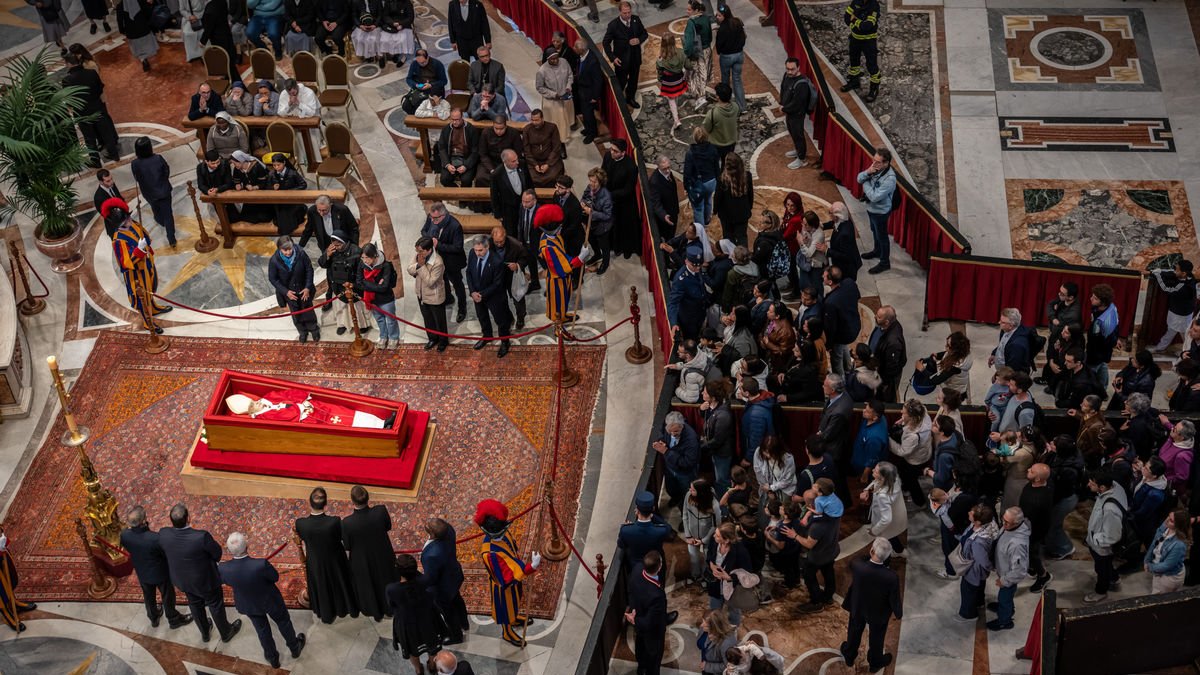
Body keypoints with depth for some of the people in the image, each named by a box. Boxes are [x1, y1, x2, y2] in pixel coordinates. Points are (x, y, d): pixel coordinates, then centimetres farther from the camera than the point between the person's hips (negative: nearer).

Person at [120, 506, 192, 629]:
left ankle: (154, 618, 56)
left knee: (149, 596, 31)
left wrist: (128, 525, -8)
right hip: (160, 573, -4)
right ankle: (174, 619, 47)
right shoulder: (155, 538, -43)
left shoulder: (124, 535, -28)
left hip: (142, 573, 4)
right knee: (167, 597, 24)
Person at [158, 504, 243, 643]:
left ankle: (205, 633, 54)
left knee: (195, 605, 30)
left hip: (182, 580, 4)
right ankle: (226, 633, 48)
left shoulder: (163, 534, -29)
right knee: (215, 605, 24)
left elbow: (164, 553, -7)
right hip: (205, 580, -4)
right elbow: (217, 553, -21)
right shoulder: (201, 537, -40)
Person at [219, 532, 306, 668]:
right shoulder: (261, 565, -41)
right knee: (283, 622, 29)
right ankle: (295, 648, 55)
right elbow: (275, 577, -20)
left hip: (248, 604, 2)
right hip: (270, 600, -2)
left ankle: (272, 658, 52)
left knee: (262, 629, 29)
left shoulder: (223, 569, -33)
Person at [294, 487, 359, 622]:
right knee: (341, 581, 29)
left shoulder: (300, 524, -33)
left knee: (321, 587, 29)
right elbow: (341, 537, -14)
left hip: (316, 563, 1)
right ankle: (351, 609, 55)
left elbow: (302, 538, -10)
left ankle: (326, 615, 53)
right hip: (335, 559, -1)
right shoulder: (335, 522, -35)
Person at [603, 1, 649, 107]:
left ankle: (631, 98, 46)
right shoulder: (613, 25, -21)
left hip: (635, 58, 5)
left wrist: (639, 40, -19)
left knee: (633, 80, 23)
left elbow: (645, 34, 4)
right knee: (621, 82, 9)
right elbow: (606, 42, -11)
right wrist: (613, 58, -19)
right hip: (621, 60, -5)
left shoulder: (636, 19, -9)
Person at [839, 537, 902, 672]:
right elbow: (894, 599, -20)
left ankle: (849, 656, 57)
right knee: (876, 638, 28)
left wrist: (871, 555, -16)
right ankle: (875, 662, 55)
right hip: (879, 613, -1)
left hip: (858, 607, 1)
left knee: (854, 632, 31)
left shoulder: (856, 565, -37)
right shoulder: (891, 577, -39)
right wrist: (899, 613, 0)